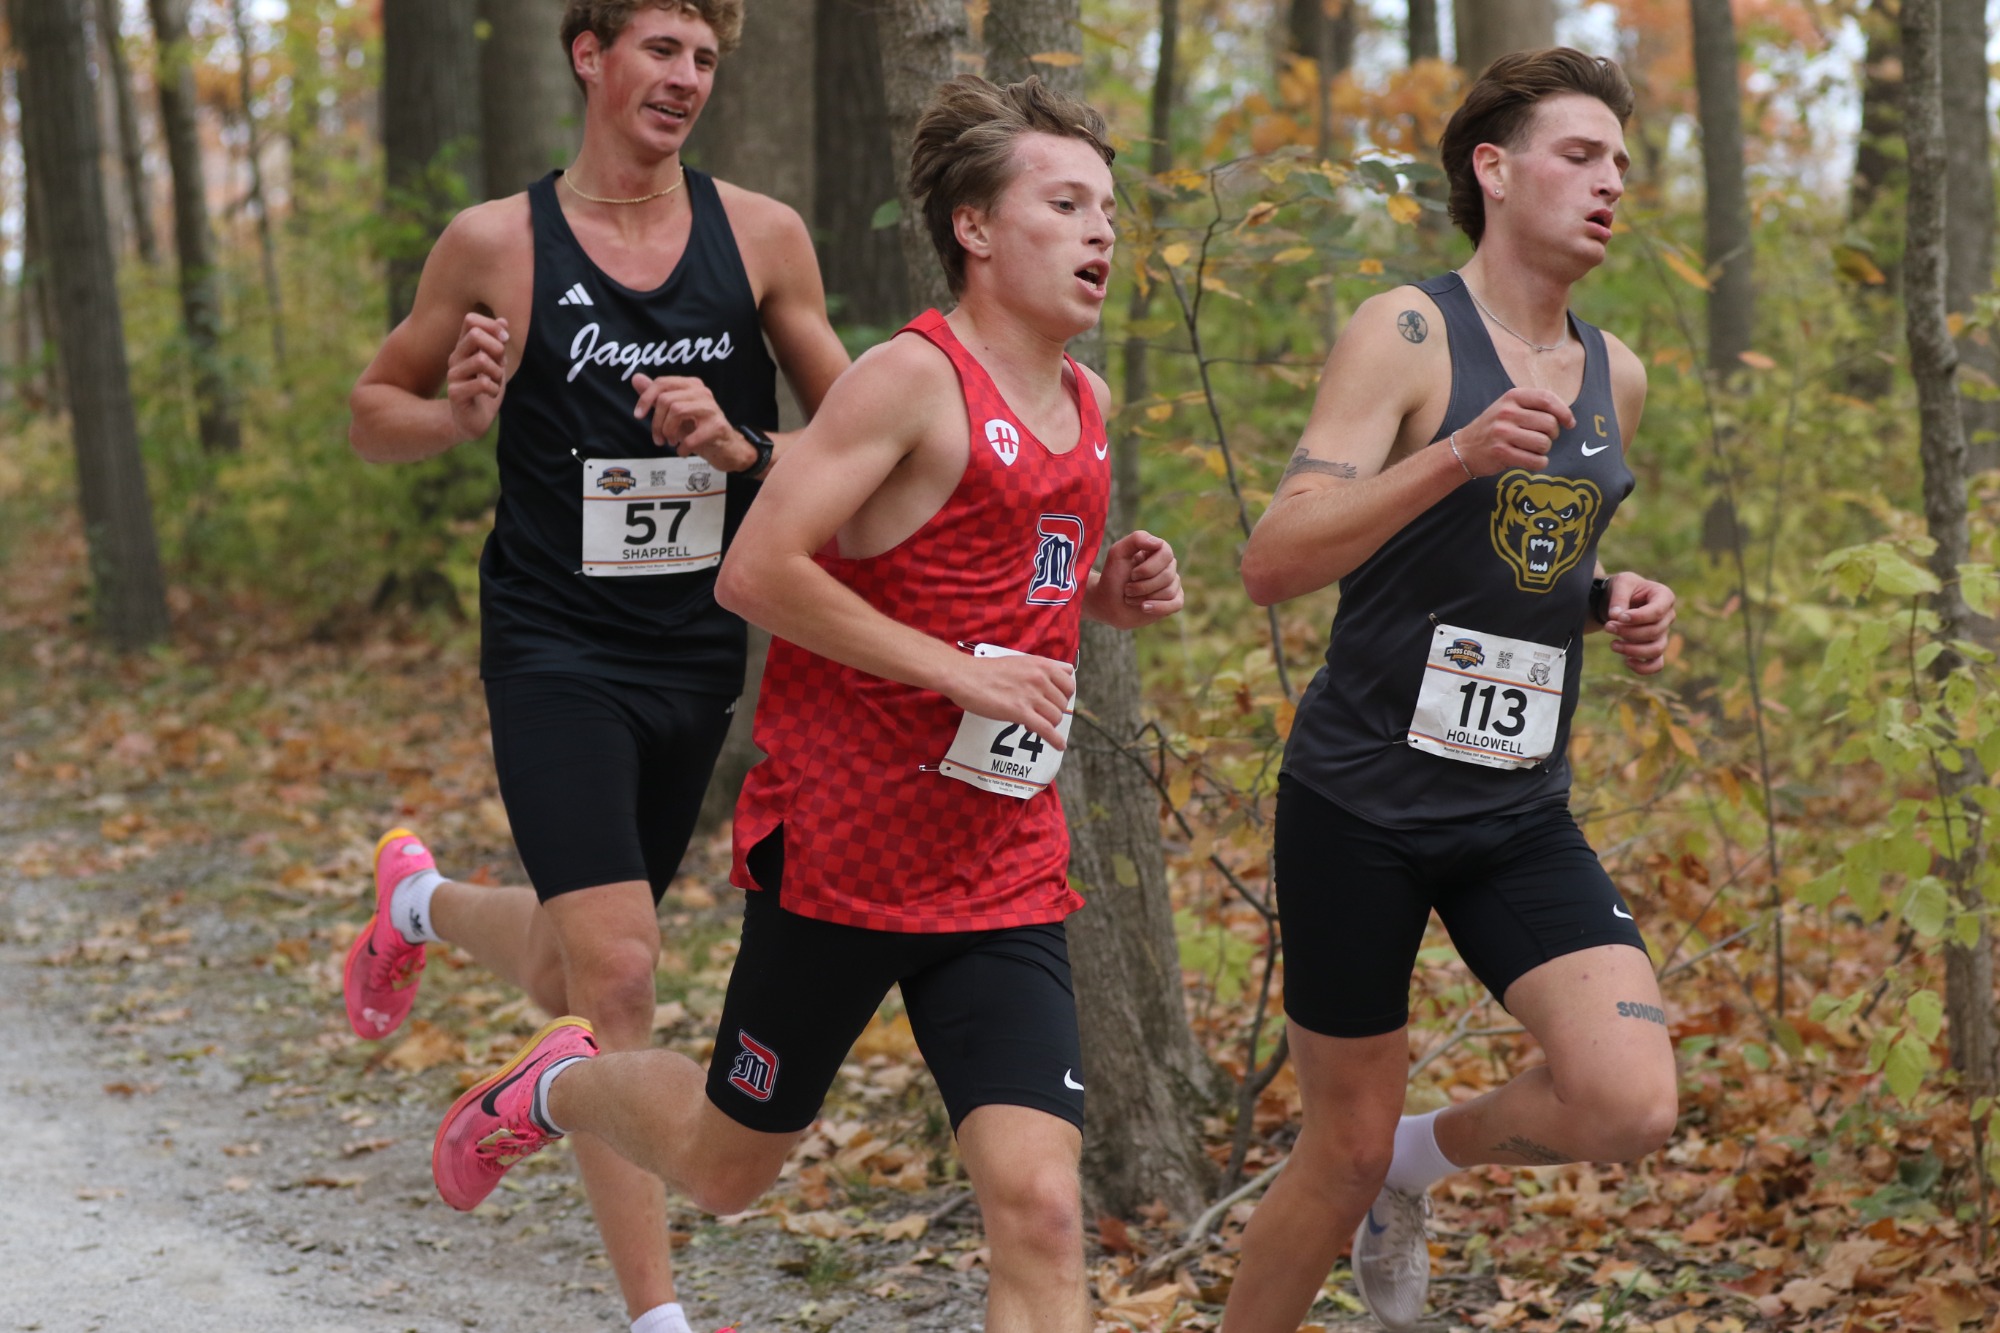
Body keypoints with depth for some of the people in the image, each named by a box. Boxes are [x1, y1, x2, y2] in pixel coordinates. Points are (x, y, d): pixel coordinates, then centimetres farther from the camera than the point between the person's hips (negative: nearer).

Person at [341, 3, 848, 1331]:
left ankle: (424, 901, 52)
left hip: (699, 657, 4)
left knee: (572, 974, 19)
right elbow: (376, 410, 7)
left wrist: (740, 448, -16)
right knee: (617, 975, -18)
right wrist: (458, 415, -16)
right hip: (557, 655, -4)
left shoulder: (762, 236, -1)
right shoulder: (497, 242, -6)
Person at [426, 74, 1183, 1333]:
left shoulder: (1084, 403, 11)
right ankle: (560, 1088, 46)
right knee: (726, 1165, 14)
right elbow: (757, 572, -19)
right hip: (844, 842, -5)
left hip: (1005, 877, 6)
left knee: (1040, 1207, -9)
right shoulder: (913, 378, -13)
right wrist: (958, 668, -21)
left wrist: (1105, 593, 6)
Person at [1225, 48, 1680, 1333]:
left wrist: (1617, 604, 4)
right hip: (1363, 802, -5)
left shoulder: (1615, 373, 9)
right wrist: (1455, 457, -33)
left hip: (1521, 812, 5)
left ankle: (1424, 1155, 16)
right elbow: (1274, 564, -21)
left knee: (1631, 1105, -15)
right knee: (1345, 1153, 4)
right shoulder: (1406, 334, -11)